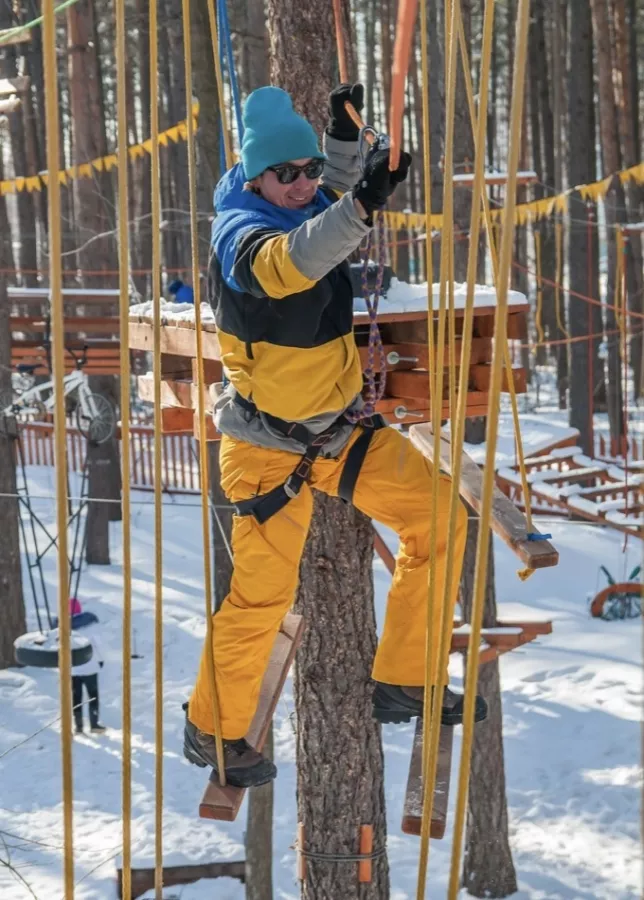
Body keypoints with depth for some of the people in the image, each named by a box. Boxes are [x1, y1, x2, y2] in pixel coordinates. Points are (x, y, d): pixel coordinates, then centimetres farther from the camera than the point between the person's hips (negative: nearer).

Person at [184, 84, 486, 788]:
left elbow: (330, 193, 30)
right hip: (270, 449, -8)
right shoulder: (240, 232, -20)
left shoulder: (311, 206, 3)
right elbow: (283, 264, -45)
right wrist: (359, 206, -58)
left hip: (341, 430, 8)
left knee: (439, 514, 4)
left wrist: (343, 138, 12)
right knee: (261, 596, -4)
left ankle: (402, 684, 14)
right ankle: (211, 730, 20)